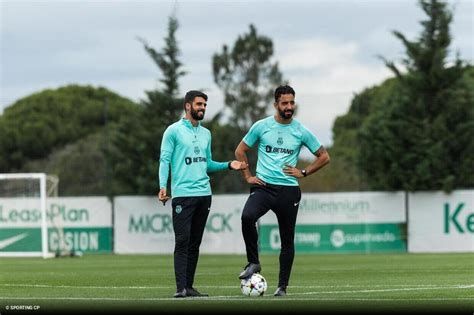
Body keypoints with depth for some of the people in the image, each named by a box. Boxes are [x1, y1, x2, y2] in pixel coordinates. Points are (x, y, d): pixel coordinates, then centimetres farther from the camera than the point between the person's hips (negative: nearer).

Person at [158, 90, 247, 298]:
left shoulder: (205, 134, 17)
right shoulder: (174, 131, -1)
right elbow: (165, 160, -5)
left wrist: (229, 165, 9)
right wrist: (163, 186, -17)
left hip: (204, 194, 6)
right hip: (183, 194, -6)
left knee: (195, 244, 7)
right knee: (182, 242, -11)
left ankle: (189, 286, 10)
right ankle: (181, 288, -13)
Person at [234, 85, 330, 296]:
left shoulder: (301, 132, 2)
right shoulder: (261, 126, 2)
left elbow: (324, 157, 12)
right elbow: (240, 151, 14)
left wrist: (303, 173, 3)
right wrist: (248, 176, 5)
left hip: (288, 190, 1)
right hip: (263, 186, -1)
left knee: (287, 240, 3)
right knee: (247, 217, -29)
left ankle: (282, 286, 12)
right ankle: (253, 263, -12)